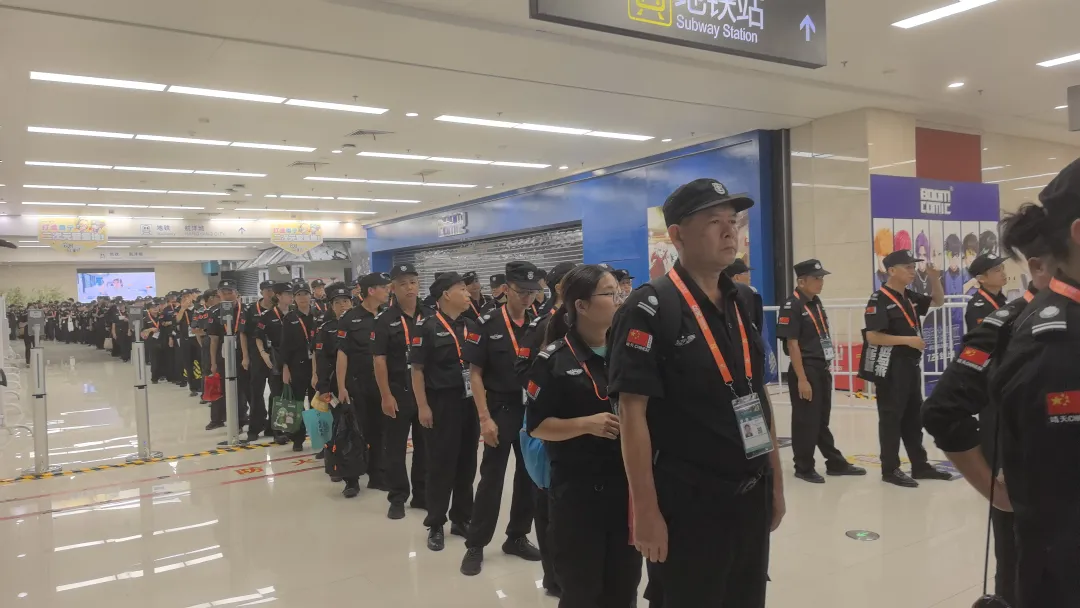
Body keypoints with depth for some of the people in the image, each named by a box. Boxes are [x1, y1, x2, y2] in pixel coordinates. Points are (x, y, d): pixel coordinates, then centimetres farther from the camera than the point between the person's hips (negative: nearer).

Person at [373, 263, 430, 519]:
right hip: (398, 392, -3)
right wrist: (386, 396, -12)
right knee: (396, 448, 6)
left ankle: (421, 494, 25)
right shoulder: (385, 321, -7)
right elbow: (379, 360, -8)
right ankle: (397, 498, 17)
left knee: (425, 446, 12)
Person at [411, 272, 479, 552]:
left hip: (469, 402, 5)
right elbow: (417, 369, -8)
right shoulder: (429, 328, -7)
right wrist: (423, 406, -13)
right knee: (441, 464, 2)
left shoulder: (471, 327, 9)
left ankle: (461, 518, 25)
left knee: (467, 462, 11)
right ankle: (435, 524, 15)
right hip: (442, 403, -5)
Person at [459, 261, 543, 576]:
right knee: (491, 479, 1)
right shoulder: (488, 324, -7)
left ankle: (517, 538, 27)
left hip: (533, 411, 4)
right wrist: (484, 418, -13)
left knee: (529, 477, 11)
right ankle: (475, 545, 13)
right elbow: (475, 373, -7)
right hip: (500, 410, -4)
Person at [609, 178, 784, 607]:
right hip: (686, 504, -7)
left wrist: (775, 480, 13)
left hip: (751, 497, 7)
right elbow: (631, 412, -16)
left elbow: (759, 397, 14)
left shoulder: (744, 303, 8)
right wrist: (646, 510, -17)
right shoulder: (649, 310, -15)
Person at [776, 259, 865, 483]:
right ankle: (804, 468, 14)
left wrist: (826, 369, 17)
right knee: (806, 422, 1)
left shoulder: (816, 302, 11)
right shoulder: (792, 306, -16)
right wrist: (801, 379, -19)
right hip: (805, 371, -8)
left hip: (822, 370, 8)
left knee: (822, 420, 18)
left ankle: (835, 463, 28)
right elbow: (792, 344, -18)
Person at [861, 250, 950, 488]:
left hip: (910, 365, 9)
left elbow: (938, 301, 25)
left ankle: (920, 465, 26)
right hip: (890, 368, -9)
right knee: (891, 418, -1)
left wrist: (935, 278, 7)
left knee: (914, 416, 15)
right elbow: (872, 336, -20)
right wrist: (908, 340, -20)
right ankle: (890, 469, 8)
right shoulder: (879, 300, -15)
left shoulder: (910, 297, 10)